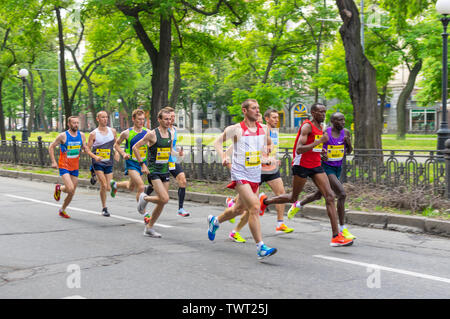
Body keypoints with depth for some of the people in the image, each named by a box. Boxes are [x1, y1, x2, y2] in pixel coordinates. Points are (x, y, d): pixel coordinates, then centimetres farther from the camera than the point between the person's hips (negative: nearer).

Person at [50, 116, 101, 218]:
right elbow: (51, 147, -3)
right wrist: (53, 161, -10)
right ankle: (59, 188, 13)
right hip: (64, 167, -5)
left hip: (75, 167, 5)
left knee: (71, 193, 8)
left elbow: (86, 149, 10)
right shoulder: (63, 136, -11)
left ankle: (62, 210, 30)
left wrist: (95, 156, -7)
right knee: (70, 189, -21)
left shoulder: (81, 136, 2)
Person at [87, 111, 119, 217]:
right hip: (98, 163, -4)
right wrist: (95, 156, -19)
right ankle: (104, 208, 1)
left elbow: (116, 143, 20)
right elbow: (87, 149, -2)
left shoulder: (112, 131, 4)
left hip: (109, 163, 4)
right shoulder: (93, 134, -6)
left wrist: (117, 152, 3)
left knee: (108, 188, 1)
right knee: (103, 185, -15)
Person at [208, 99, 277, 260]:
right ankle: (260, 248, -17)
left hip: (255, 177, 7)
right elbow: (218, 142, 2)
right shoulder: (235, 129, -9)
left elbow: (269, 143, 25)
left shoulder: (263, 129, 6)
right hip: (240, 175, -7)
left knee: (239, 209, 20)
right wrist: (224, 157, -14)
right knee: (254, 207, -19)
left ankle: (215, 221, 48)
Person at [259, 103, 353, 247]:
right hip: (302, 166, -7)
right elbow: (299, 149, -25)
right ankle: (265, 201, 37)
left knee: (330, 196, -8)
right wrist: (320, 141, -27)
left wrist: (320, 151, 14)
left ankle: (336, 236, -11)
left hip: (316, 166, 7)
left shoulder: (320, 127, 13)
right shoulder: (307, 126, -15)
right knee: (293, 198, 9)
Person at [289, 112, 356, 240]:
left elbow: (349, 151, 9)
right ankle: (343, 229, -12)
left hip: (338, 168, 7)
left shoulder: (346, 133, -1)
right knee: (342, 194, -21)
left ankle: (298, 205, 50)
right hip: (326, 167, -7)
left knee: (319, 195, 21)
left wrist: (348, 143, -13)